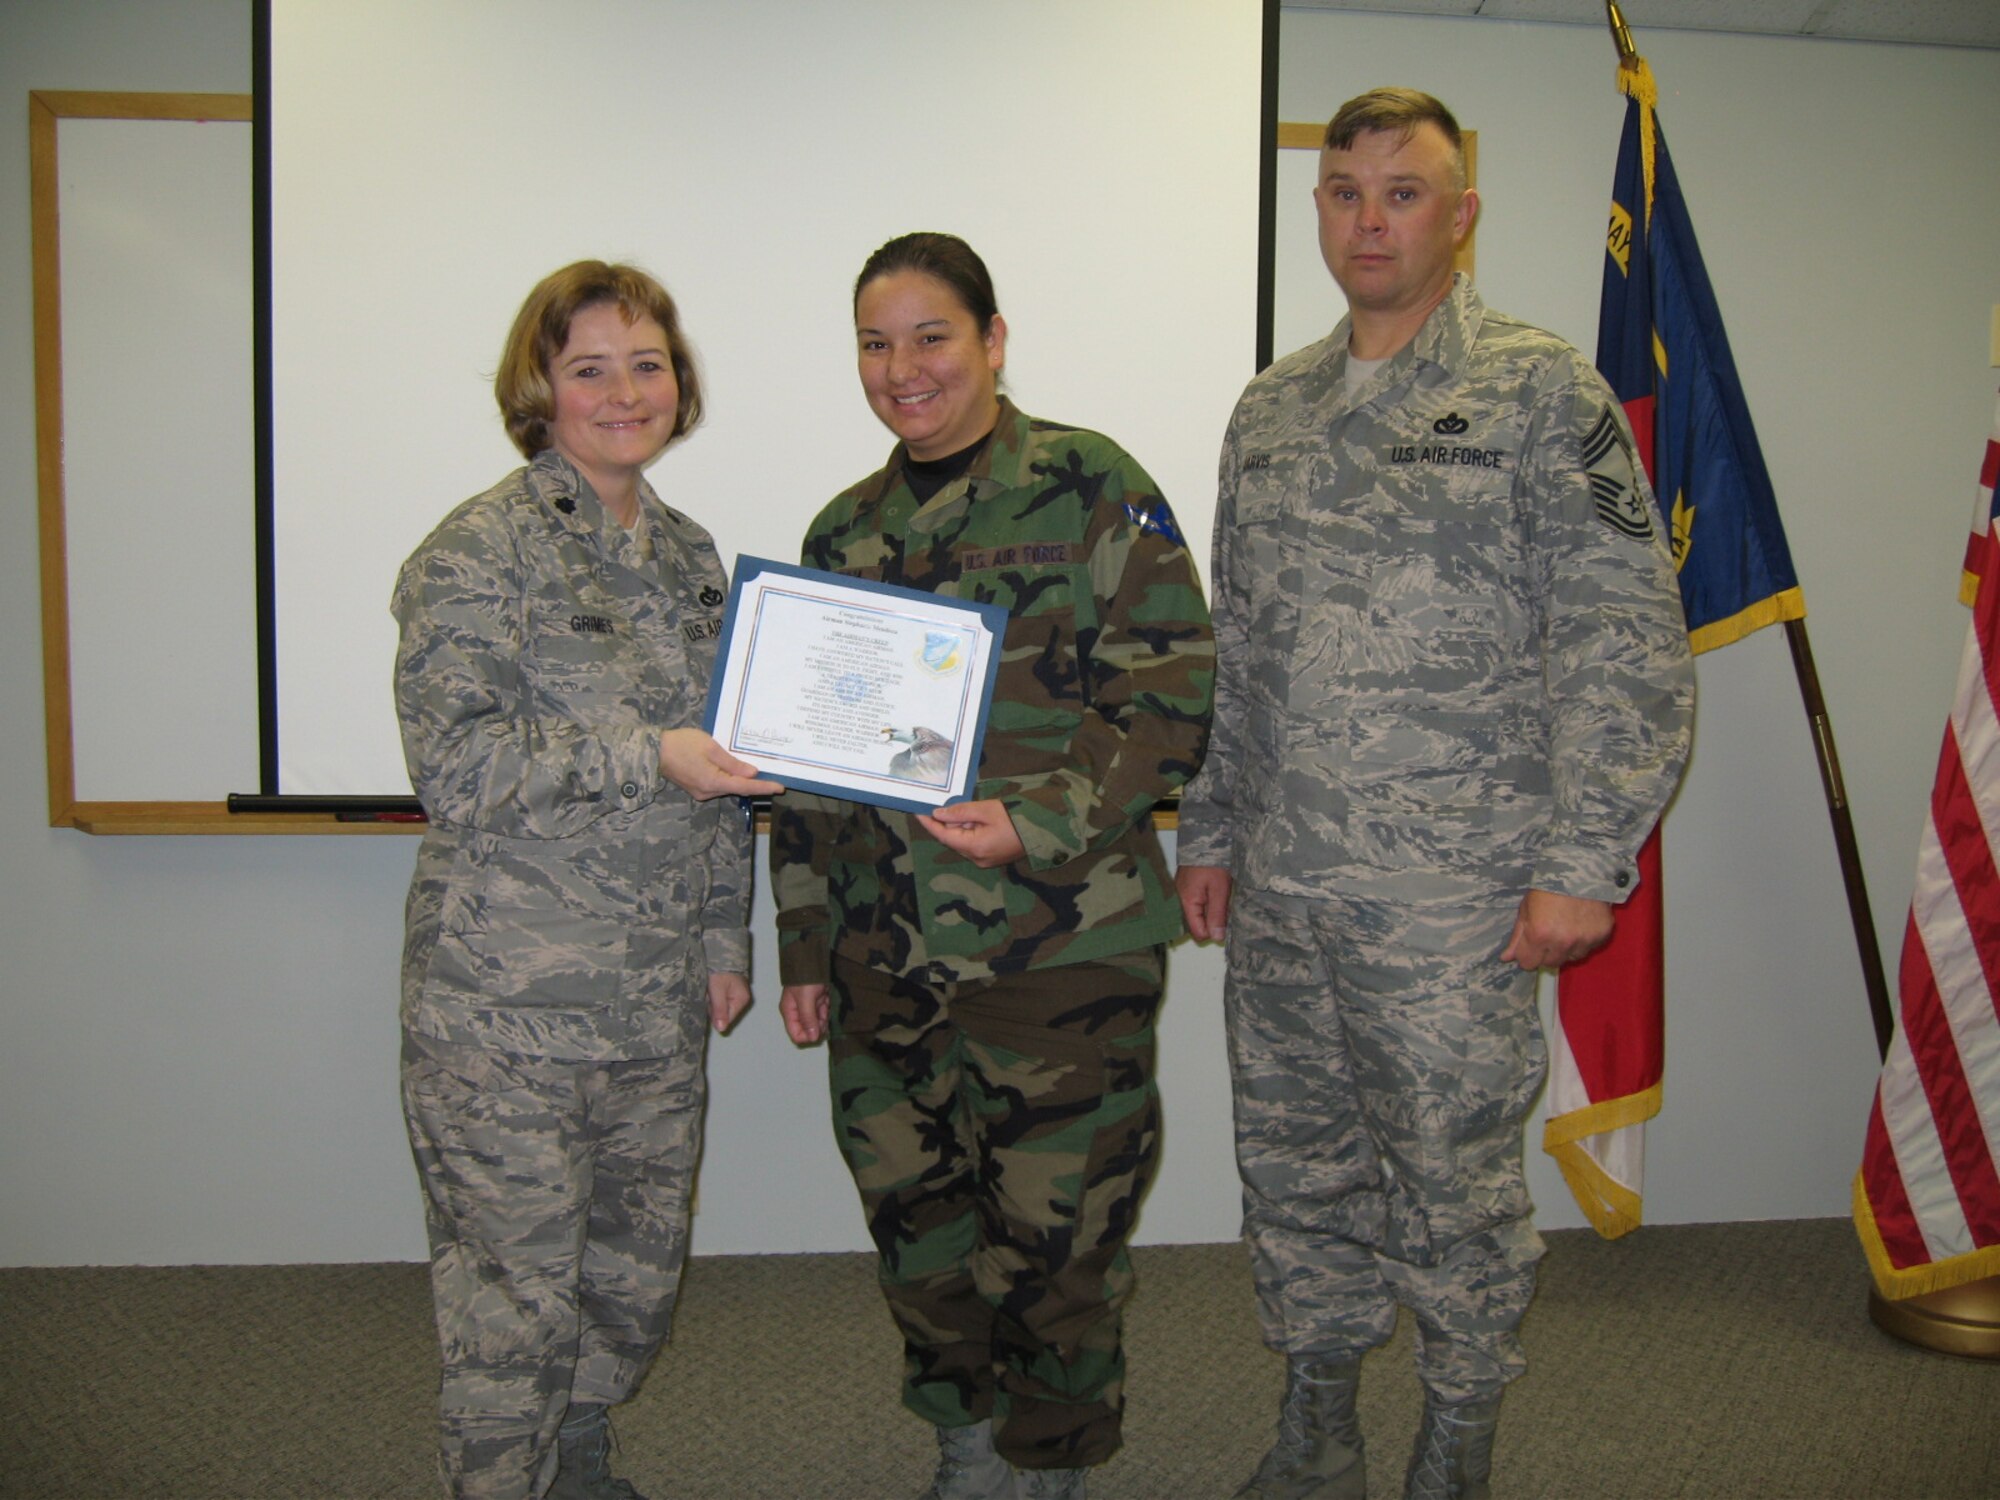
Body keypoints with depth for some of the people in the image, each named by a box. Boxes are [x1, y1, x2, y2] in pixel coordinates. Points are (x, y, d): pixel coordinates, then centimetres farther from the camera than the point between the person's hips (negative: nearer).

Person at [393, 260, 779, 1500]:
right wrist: (642, 757, -21)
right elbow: (456, 764, -16)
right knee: (515, 1283, 3)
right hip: (508, 1000, -6)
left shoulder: (688, 553, 12)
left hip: (659, 995, 7)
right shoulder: (477, 552, -8)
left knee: (640, 1262, 17)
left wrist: (725, 935, 14)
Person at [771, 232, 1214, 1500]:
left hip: (1062, 944, -5)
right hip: (884, 953, 5)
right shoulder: (846, 532, 12)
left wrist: (1037, 821, -21)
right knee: (914, 1211, 13)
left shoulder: (1091, 488, -4)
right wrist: (804, 945, 15)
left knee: (1055, 1227, 4)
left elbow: (1176, 701, -9)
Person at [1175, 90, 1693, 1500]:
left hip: (1452, 903, -5)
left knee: (1455, 1184, 6)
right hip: (1278, 892, 5)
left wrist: (1583, 859, -13)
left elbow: (1628, 647, -8)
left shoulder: (1544, 391, -4)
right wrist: (1211, 827, 14)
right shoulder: (1270, 408, 13)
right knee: (1297, 1172, 15)